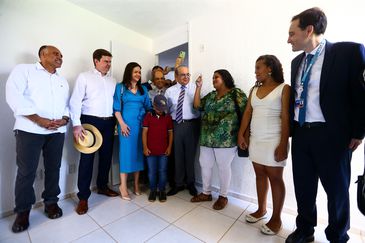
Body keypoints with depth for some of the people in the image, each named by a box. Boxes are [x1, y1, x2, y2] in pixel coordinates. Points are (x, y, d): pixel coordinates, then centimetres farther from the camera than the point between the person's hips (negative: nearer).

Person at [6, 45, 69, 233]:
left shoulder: (63, 81, 18)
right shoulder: (24, 70, 4)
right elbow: (14, 96, -9)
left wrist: (65, 119, -5)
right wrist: (39, 120, -16)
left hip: (57, 131, 4)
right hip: (30, 129, -4)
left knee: (53, 168, 9)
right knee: (26, 171, 3)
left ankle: (51, 202, 25)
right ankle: (23, 211, 21)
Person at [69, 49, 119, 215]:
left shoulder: (112, 80, 15)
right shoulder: (84, 77, 1)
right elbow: (75, 101, -6)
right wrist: (77, 125, -14)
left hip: (108, 122, 5)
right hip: (90, 121, -5)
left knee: (106, 156, 12)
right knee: (87, 158, 0)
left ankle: (102, 186, 31)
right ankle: (83, 197, 13)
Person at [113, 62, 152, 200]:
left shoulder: (143, 89, 14)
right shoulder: (120, 87, 5)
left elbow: (148, 107, 11)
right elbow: (116, 108, -1)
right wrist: (122, 123, -11)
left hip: (141, 124, 3)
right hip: (127, 124, -3)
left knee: (139, 152, 5)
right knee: (126, 152, -2)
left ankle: (136, 184, 17)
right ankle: (123, 186, 10)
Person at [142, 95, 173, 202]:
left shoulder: (168, 117, 3)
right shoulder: (148, 116, -1)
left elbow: (170, 133, 5)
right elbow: (144, 132, -3)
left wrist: (169, 147, -1)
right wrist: (145, 147, -7)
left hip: (163, 150, 1)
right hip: (150, 150, 0)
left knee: (163, 171, 10)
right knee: (151, 171, 11)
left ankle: (162, 190, 27)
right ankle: (153, 190, 29)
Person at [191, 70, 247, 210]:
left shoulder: (236, 93, -3)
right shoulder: (210, 95, 14)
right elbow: (197, 106, 7)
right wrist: (198, 87, 4)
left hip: (226, 138, -6)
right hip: (207, 138, 6)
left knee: (223, 167, 7)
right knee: (205, 164, 13)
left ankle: (223, 196, 30)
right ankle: (206, 193, 33)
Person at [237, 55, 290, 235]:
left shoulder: (284, 88, -3)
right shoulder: (254, 90, 13)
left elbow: (286, 117, -10)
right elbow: (247, 113, 8)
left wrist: (283, 144, -16)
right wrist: (241, 134, 1)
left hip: (273, 141, -5)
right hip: (255, 140, 5)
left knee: (275, 178, 5)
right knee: (260, 175, 13)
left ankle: (276, 218, 21)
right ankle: (261, 210, 30)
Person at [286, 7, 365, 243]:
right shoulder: (297, 61, 11)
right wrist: (292, 128, 11)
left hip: (332, 135, -4)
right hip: (301, 134, 5)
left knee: (337, 190, 15)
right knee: (303, 187, 16)